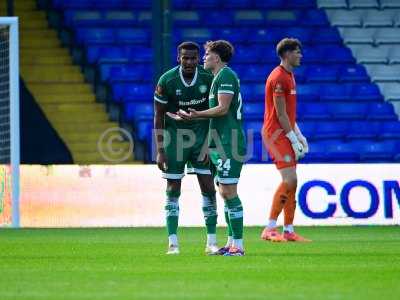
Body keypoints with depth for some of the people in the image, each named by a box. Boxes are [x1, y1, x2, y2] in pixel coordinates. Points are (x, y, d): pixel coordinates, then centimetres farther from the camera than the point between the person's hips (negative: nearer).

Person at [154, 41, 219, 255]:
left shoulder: (208, 78, -6)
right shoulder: (167, 81, -11)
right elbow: (159, 116, -5)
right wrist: (160, 151, -9)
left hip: (201, 136, 2)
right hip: (175, 137, -2)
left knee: (208, 188, -3)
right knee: (173, 190, -1)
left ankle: (211, 242, 3)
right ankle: (173, 243, 3)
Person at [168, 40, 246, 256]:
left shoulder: (225, 75, -10)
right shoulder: (219, 76, 20)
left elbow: (222, 108, -18)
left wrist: (197, 115, -12)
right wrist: (190, 117, 20)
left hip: (229, 144, -10)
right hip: (221, 143, 10)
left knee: (228, 192, -11)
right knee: (225, 193, 11)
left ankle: (238, 244, -12)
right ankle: (231, 242, 13)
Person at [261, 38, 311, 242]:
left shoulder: (289, 76, 18)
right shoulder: (279, 77, -14)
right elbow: (280, 114, -17)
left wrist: (299, 136, 16)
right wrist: (293, 139, -16)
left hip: (286, 135, 10)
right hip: (276, 134, -10)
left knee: (292, 182, 8)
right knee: (289, 180, -17)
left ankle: (288, 231, 11)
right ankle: (269, 229, -17)